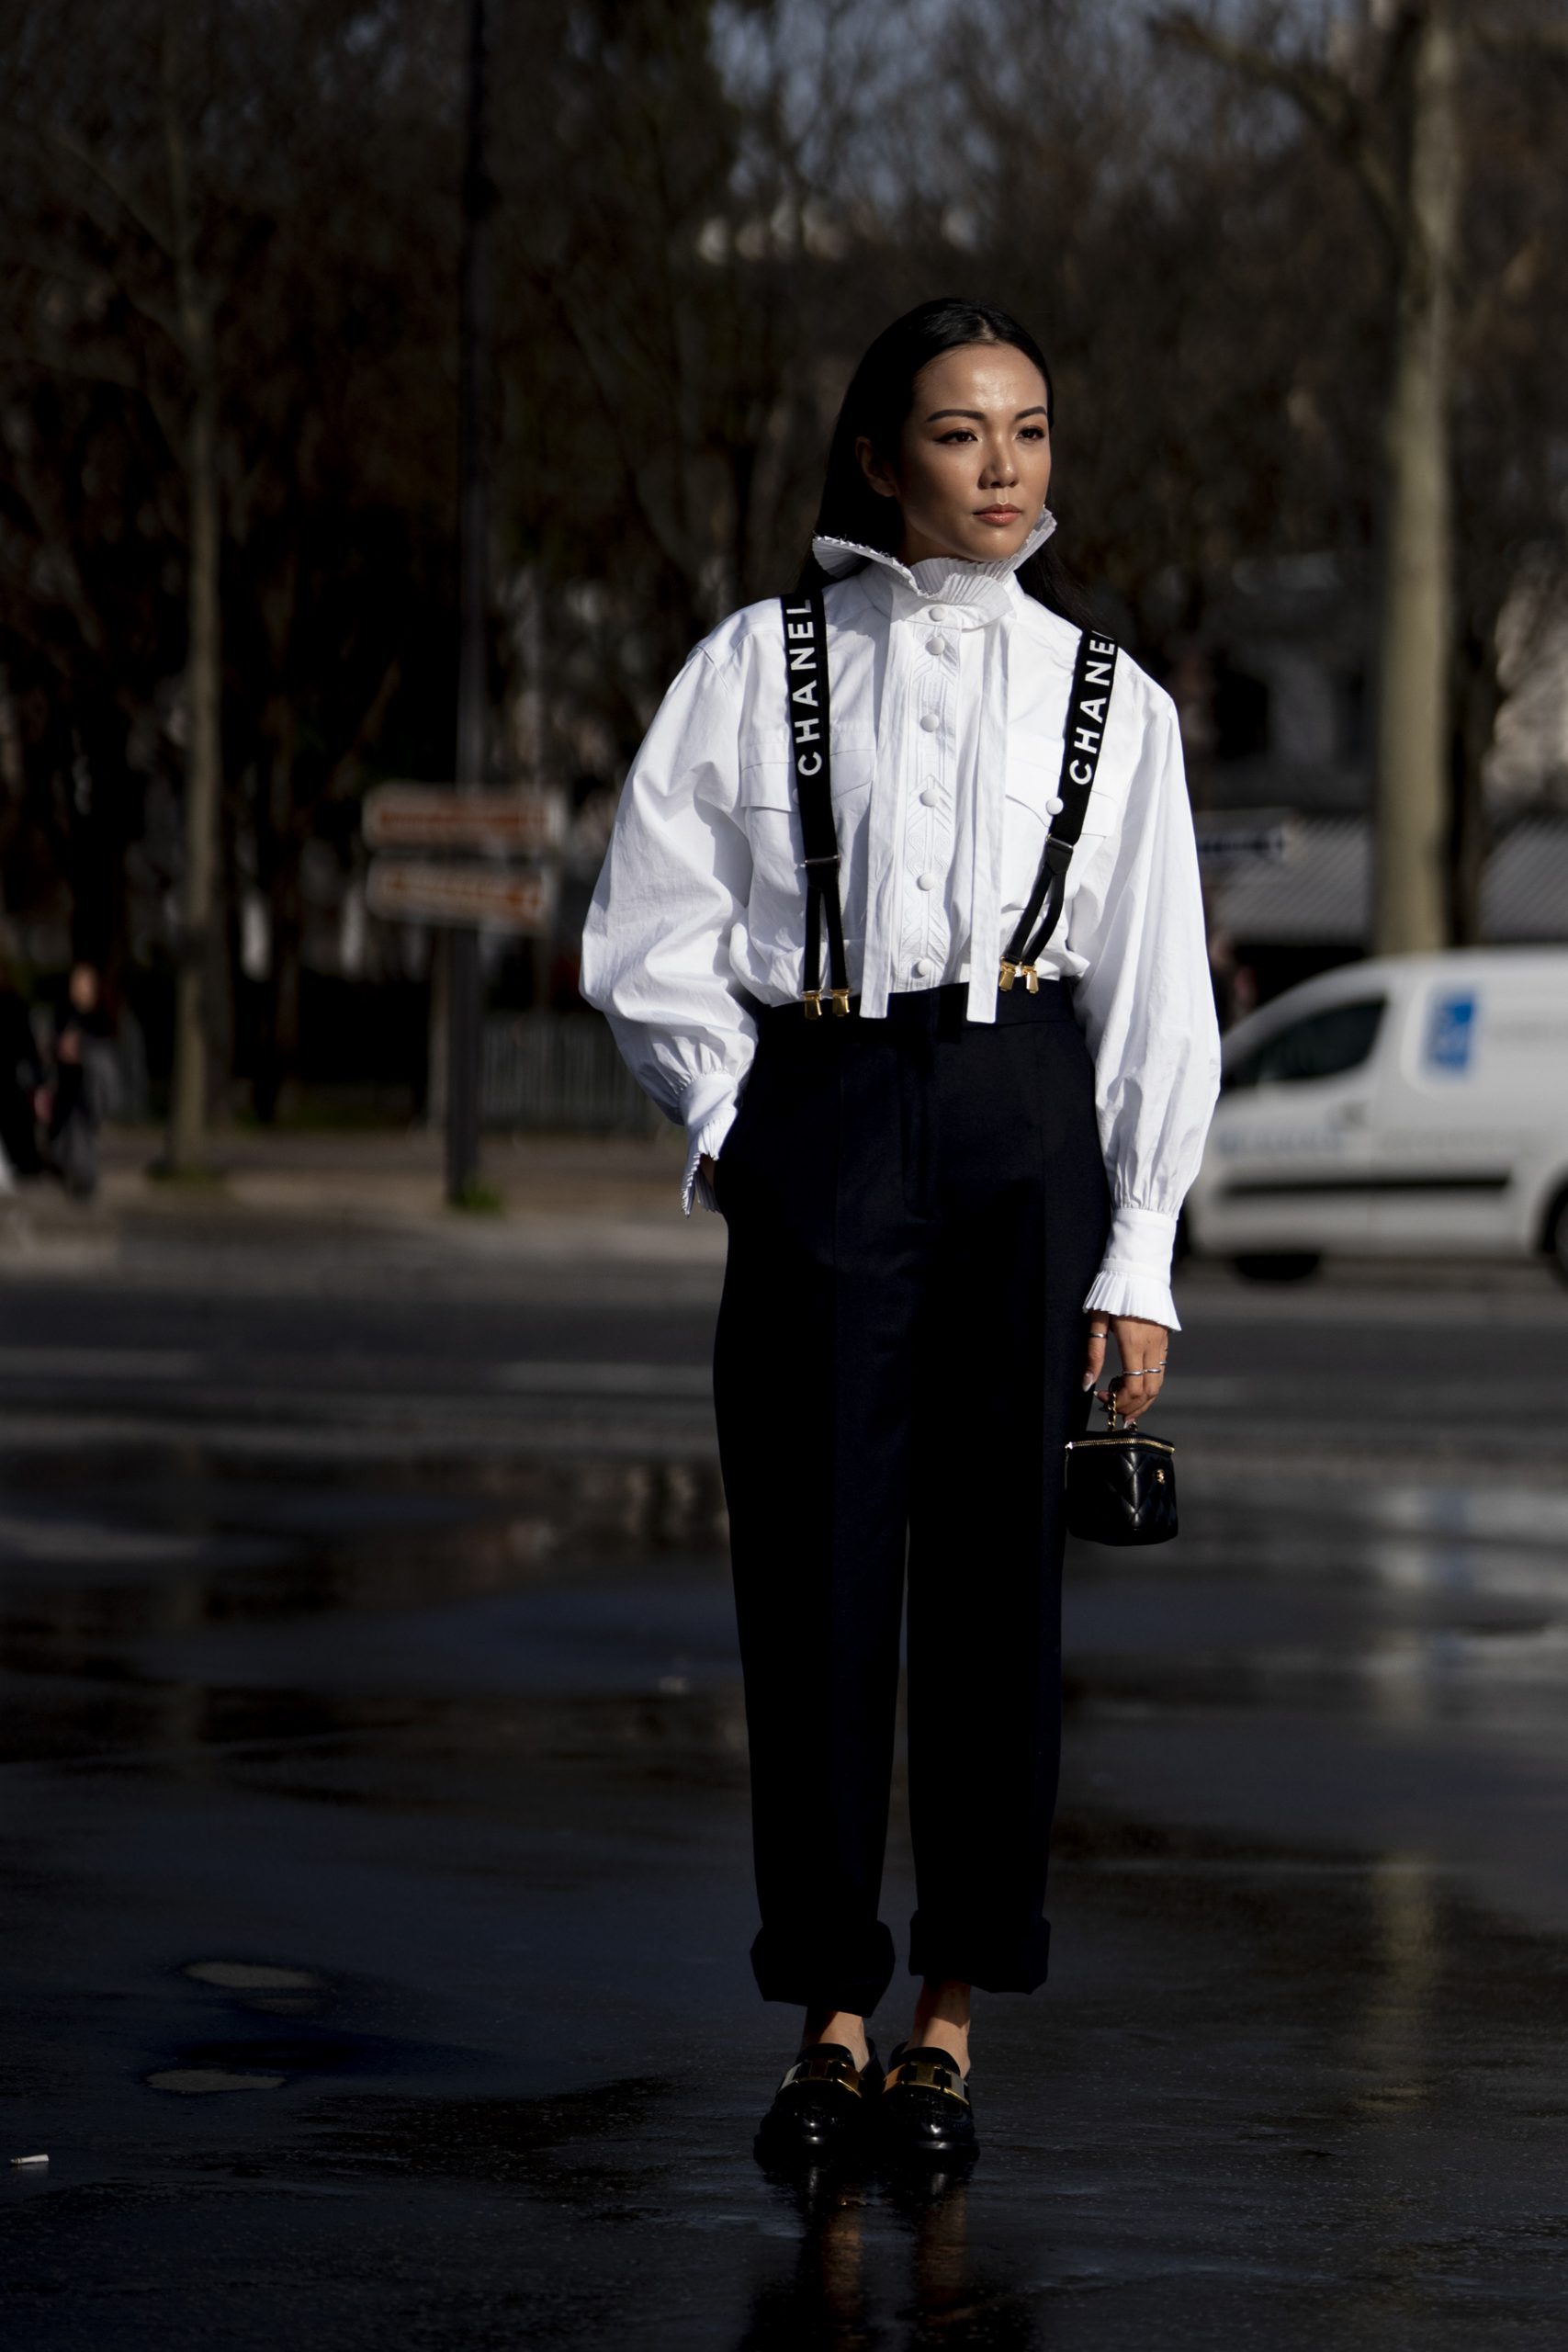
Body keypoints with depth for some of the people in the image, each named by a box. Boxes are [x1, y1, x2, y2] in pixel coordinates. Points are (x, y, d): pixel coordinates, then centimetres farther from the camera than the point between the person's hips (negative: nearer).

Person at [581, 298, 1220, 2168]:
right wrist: (734, 1131, -2)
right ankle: (830, 2019, 9)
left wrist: (1139, 1263, 1)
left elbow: (1160, 1002, 7)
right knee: (816, 1573, -1)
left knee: (994, 1572, 0)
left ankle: (950, 2018, 10)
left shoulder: (1109, 699, 9)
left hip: (1030, 1127, 1)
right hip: (819, 1122, 0)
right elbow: (648, 933, 7)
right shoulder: (757, 666, 7)